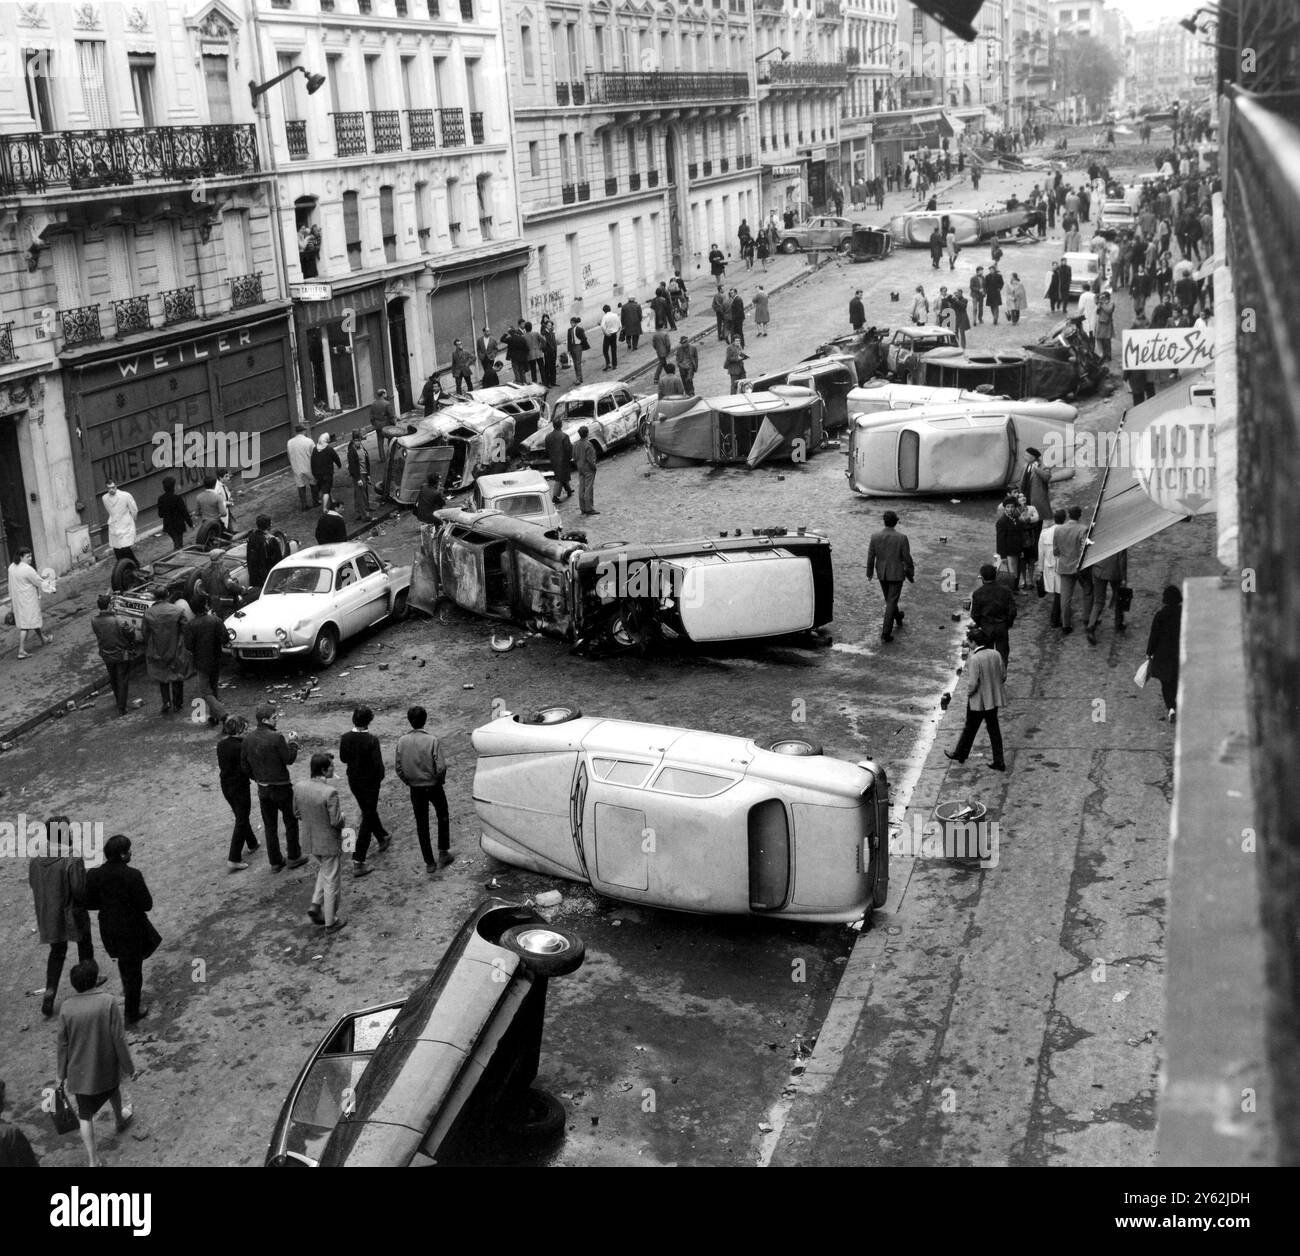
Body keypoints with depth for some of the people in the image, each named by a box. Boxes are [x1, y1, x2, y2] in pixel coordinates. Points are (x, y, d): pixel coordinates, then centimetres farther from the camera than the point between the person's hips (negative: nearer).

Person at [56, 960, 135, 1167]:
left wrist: (62, 1073, 9)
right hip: (107, 1065, 0)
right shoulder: (108, 1002, -21)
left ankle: (93, 1160, 10)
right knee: (113, 1088, 32)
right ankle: (121, 1119, 58)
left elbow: (63, 1044, -4)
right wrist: (128, 1066, -3)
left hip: (79, 1071, 0)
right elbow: (118, 1039, -16)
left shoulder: (66, 1008, -14)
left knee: (84, 1115, 11)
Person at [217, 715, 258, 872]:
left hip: (225, 786, 8)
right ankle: (233, 860, 0)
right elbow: (246, 770, -22)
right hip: (240, 786, -7)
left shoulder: (221, 745, 0)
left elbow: (221, 765, 8)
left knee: (241, 817, 26)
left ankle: (251, 844, 44)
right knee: (241, 821, 2)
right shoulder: (241, 746, -22)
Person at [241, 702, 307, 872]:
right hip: (280, 787, -5)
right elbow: (289, 759, -15)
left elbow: (244, 763, 6)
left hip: (262, 788, 5)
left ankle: (275, 862, 20)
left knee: (269, 826, 14)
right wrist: (293, 743, 0)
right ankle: (294, 858, 20)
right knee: (291, 822, 13)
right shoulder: (276, 737, -22)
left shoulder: (248, 738, -2)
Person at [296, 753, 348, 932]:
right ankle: (330, 922, 25)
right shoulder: (330, 792, -29)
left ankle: (315, 905, 25)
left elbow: (296, 812, 4)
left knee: (324, 869, 32)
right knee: (331, 882, 11)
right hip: (329, 842, -6)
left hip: (309, 839, 6)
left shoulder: (300, 788, -9)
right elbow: (336, 821, -25)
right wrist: (341, 816, -4)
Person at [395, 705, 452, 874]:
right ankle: (443, 854, 24)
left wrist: (407, 781, 12)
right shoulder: (432, 741, -19)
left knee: (421, 824, 11)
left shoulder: (402, 741, -9)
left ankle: (429, 863, 15)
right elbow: (441, 767, -21)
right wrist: (440, 780, -1)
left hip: (415, 789, 2)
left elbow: (398, 766, -3)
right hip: (434, 786, -2)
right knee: (443, 818, 21)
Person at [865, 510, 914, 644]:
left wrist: (869, 573, 14)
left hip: (881, 574, 3)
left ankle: (898, 617, 51)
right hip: (897, 574, -3)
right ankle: (885, 633, -4)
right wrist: (911, 576, 2)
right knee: (891, 602, 1)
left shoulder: (875, 537, -10)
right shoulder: (902, 538, -17)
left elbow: (870, 557, -2)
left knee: (889, 599, 25)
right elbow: (907, 559, -12)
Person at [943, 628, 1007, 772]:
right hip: (994, 699, 6)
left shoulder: (974, 659, -25)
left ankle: (960, 755, 34)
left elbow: (972, 683, -24)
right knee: (994, 729, 15)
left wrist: (969, 693, -5)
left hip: (978, 701, -6)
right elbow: (1003, 675, 4)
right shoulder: (996, 654, -5)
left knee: (970, 729, 14)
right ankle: (999, 762, 20)